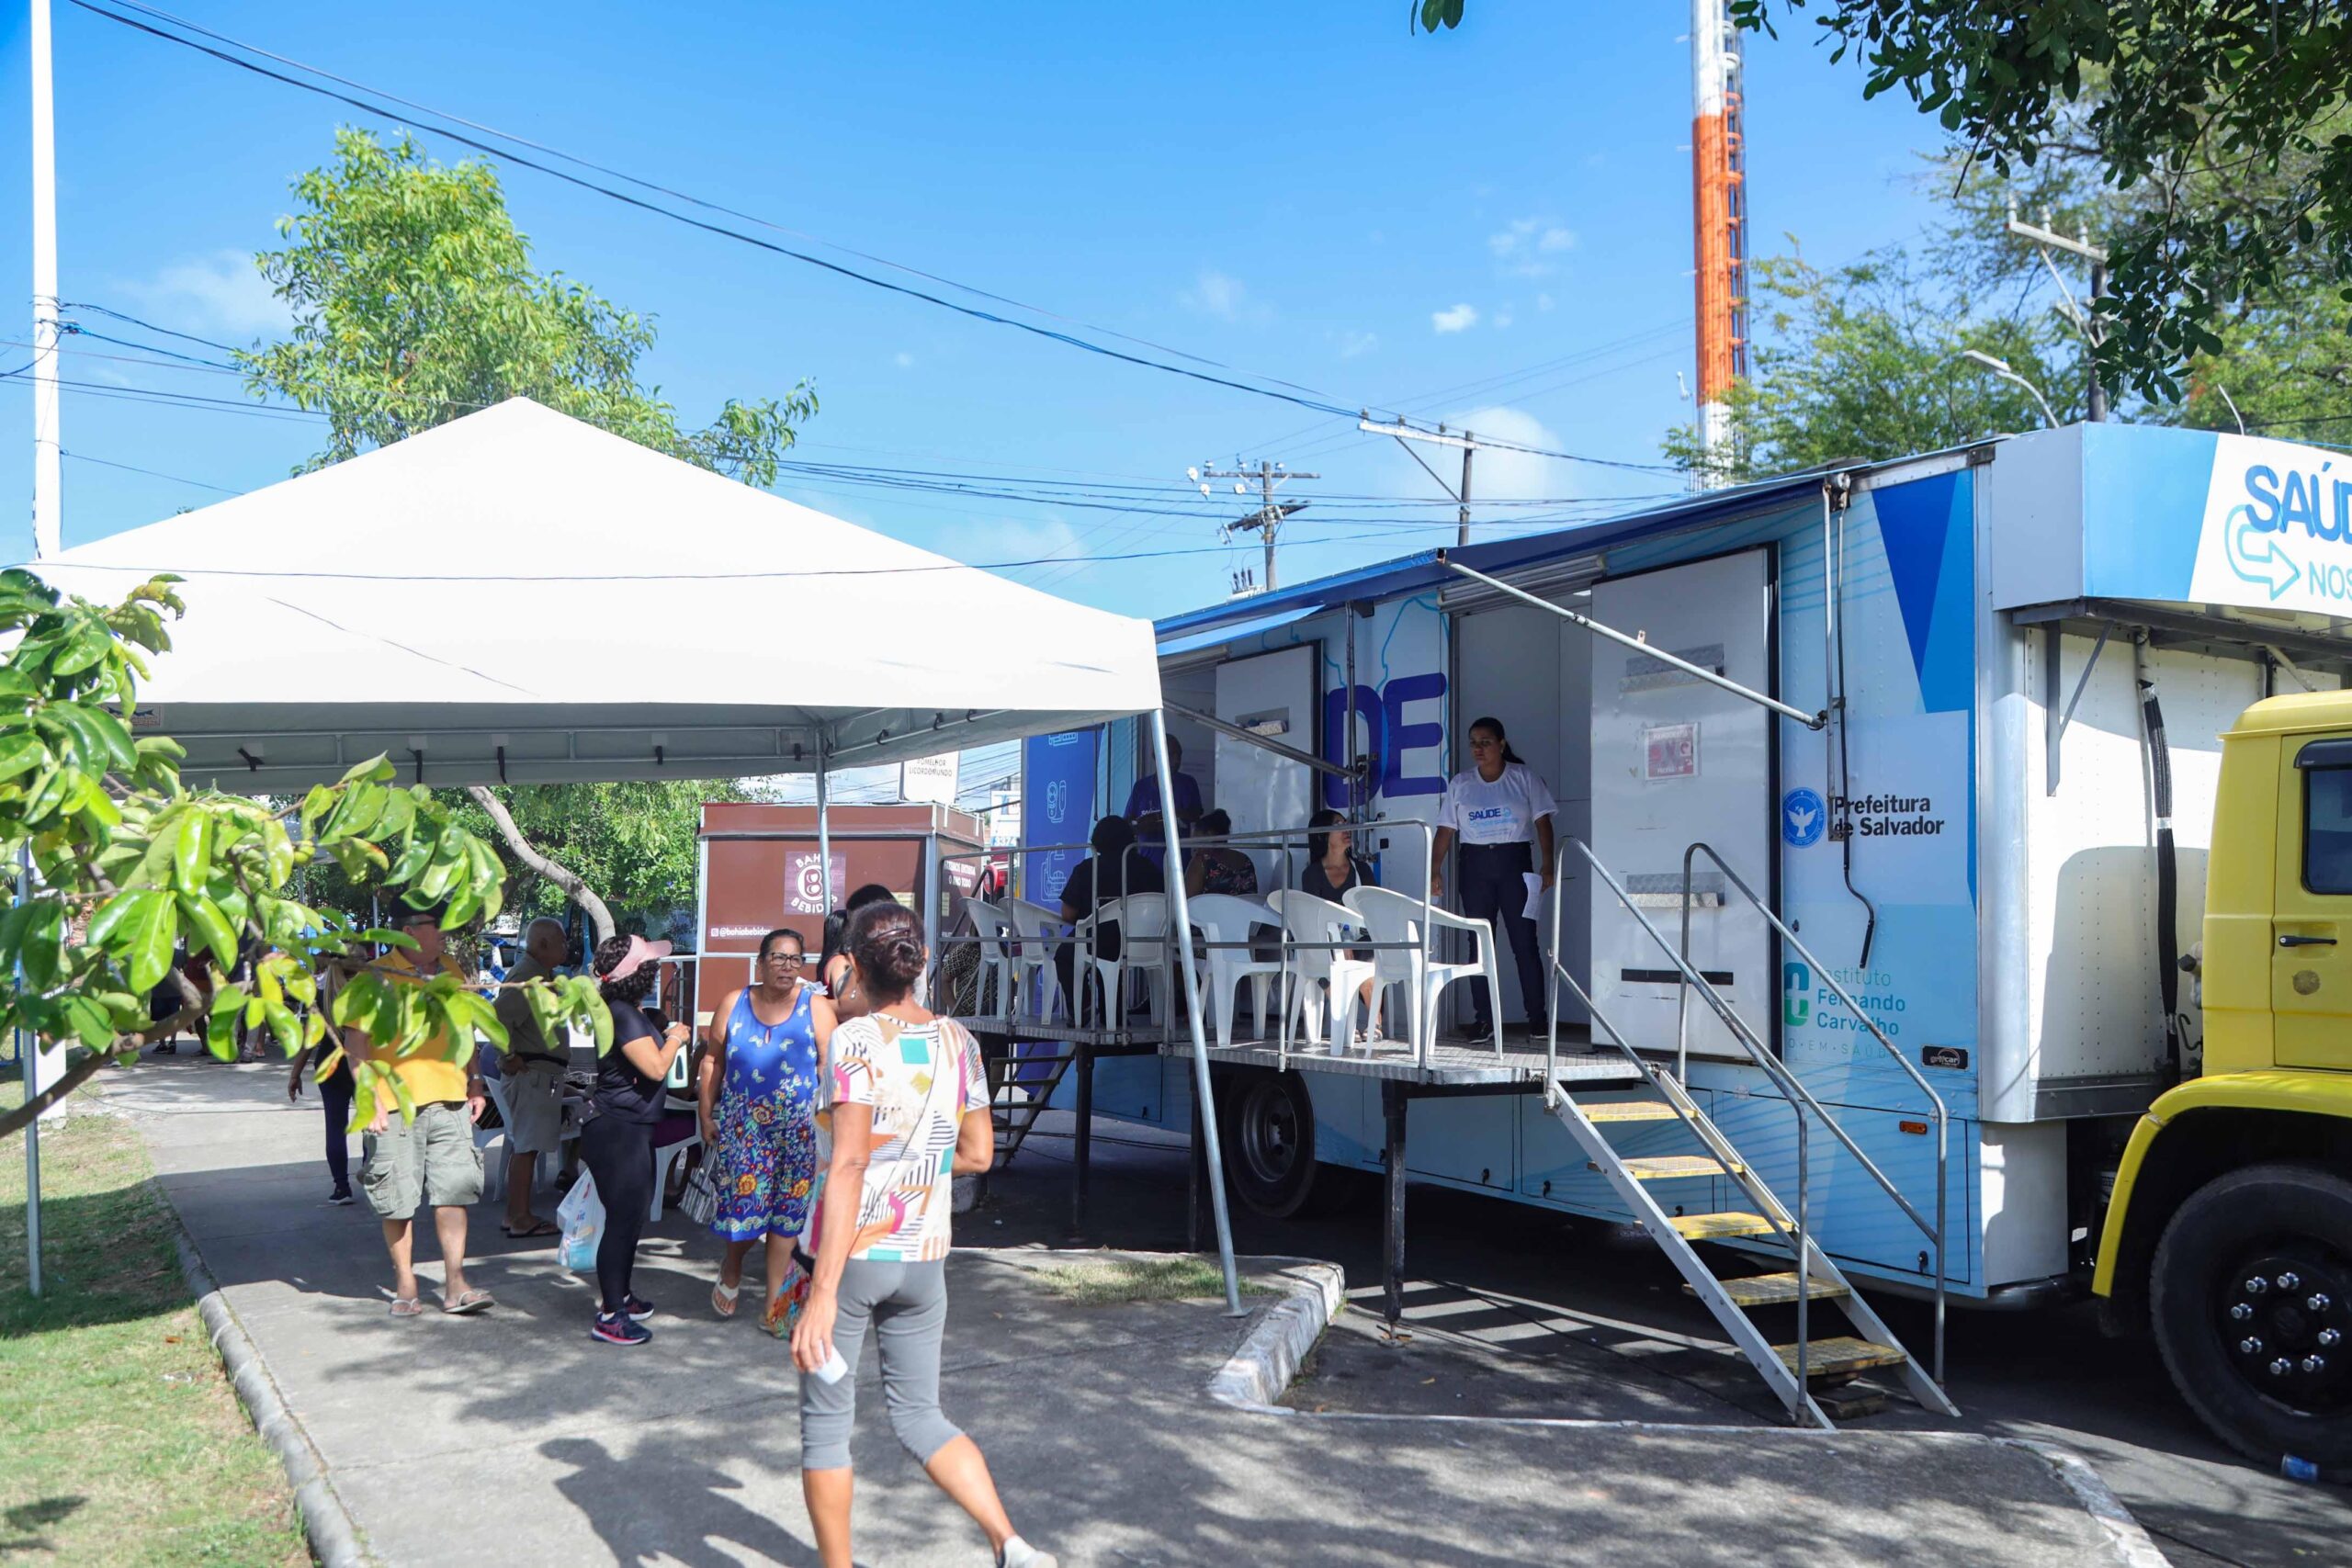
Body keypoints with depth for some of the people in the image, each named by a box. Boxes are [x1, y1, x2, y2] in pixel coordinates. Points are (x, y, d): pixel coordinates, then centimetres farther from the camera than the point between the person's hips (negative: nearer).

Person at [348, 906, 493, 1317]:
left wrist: (474, 1083, 18)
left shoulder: (451, 971, 13)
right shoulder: (376, 976, -4)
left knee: (453, 1191, -1)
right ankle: (405, 1284, 17)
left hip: (448, 1099, 4)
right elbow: (355, 1039, -7)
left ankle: (455, 1286, 2)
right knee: (398, 1199, 3)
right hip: (394, 1103, -4)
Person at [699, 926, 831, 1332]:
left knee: (787, 1210, 3)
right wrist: (706, 1115, 5)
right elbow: (712, 1061, 9)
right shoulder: (733, 1004, 4)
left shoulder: (816, 1008, -1)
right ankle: (732, 1271, 29)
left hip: (798, 1128, 0)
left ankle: (775, 1303, 14)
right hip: (741, 1125, 0)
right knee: (741, 1203, -4)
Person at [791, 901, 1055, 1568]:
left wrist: (823, 1294, -25)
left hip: (851, 1252, -5)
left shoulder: (855, 1040, -15)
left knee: (826, 1422, 12)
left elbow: (847, 1165, -23)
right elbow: (978, 1154, 8)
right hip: (924, 1258, 5)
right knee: (919, 1416, 17)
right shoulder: (957, 1040, 2)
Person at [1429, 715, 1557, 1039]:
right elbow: (1445, 830, 5)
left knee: (1524, 942, -4)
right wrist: (1435, 871, -4)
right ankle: (1483, 1017, 7)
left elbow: (1542, 821, 0)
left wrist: (1546, 866, -9)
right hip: (1475, 864, 2)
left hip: (1514, 861, -2)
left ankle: (1537, 1016, 3)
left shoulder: (1524, 777, 2)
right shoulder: (1459, 784, 7)